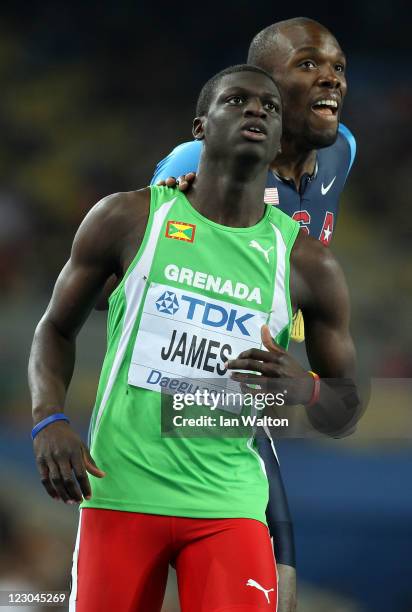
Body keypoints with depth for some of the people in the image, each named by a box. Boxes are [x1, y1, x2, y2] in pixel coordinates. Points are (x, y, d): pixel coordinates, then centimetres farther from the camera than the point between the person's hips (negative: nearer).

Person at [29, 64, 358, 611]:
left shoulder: (307, 264, 4)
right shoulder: (129, 219, 1)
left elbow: (345, 414, 10)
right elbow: (57, 327, 11)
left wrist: (303, 389, -14)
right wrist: (49, 419, -7)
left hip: (227, 502, 1)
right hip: (121, 490, 0)